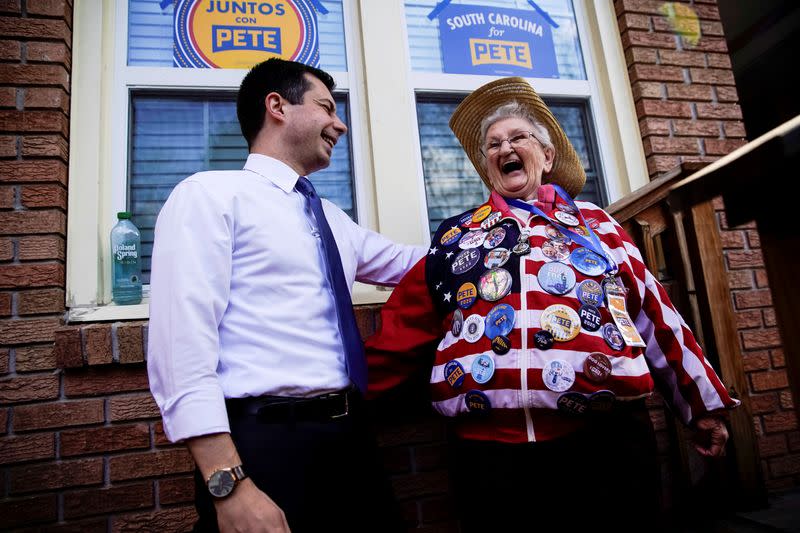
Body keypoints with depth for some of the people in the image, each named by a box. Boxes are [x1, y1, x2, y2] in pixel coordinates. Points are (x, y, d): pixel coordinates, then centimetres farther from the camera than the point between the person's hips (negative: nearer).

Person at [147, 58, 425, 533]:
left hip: (350, 438, 8)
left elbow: (412, 262, 31)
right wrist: (230, 484, -21)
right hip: (265, 442, -7)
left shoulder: (332, 218, 18)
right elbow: (182, 348, -14)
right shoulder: (209, 194, -5)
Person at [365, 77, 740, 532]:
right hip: (489, 445, 0)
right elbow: (403, 332, 10)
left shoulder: (594, 223, 12)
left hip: (605, 437, 1)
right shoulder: (457, 236, 11)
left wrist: (703, 401, 16)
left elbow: (655, 315, 13)